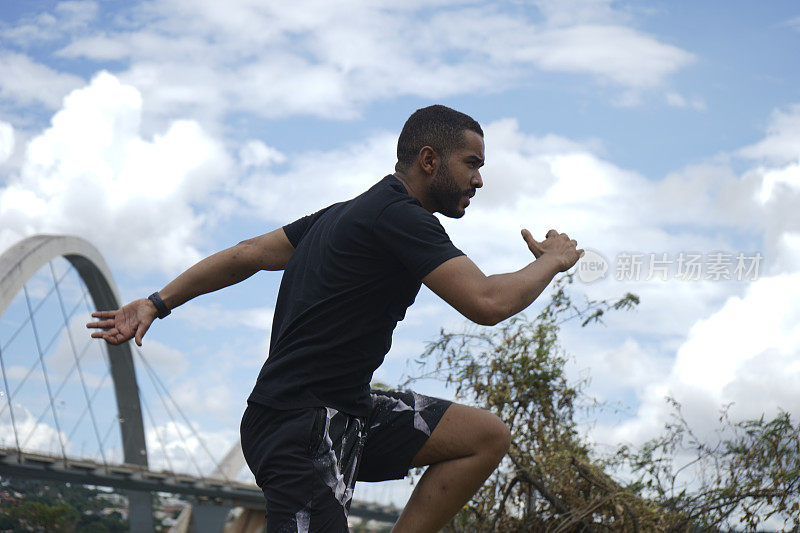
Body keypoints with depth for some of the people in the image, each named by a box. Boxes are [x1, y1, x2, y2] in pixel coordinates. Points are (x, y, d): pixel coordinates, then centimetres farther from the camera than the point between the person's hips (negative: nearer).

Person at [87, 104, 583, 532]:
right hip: (300, 429, -10)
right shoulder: (401, 218, -14)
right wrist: (552, 261, -2)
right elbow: (488, 302, -21)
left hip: (346, 413, 10)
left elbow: (247, 255, 19)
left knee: (487, 436, 4)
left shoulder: (347, 213, 16)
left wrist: (157, 303, 23)